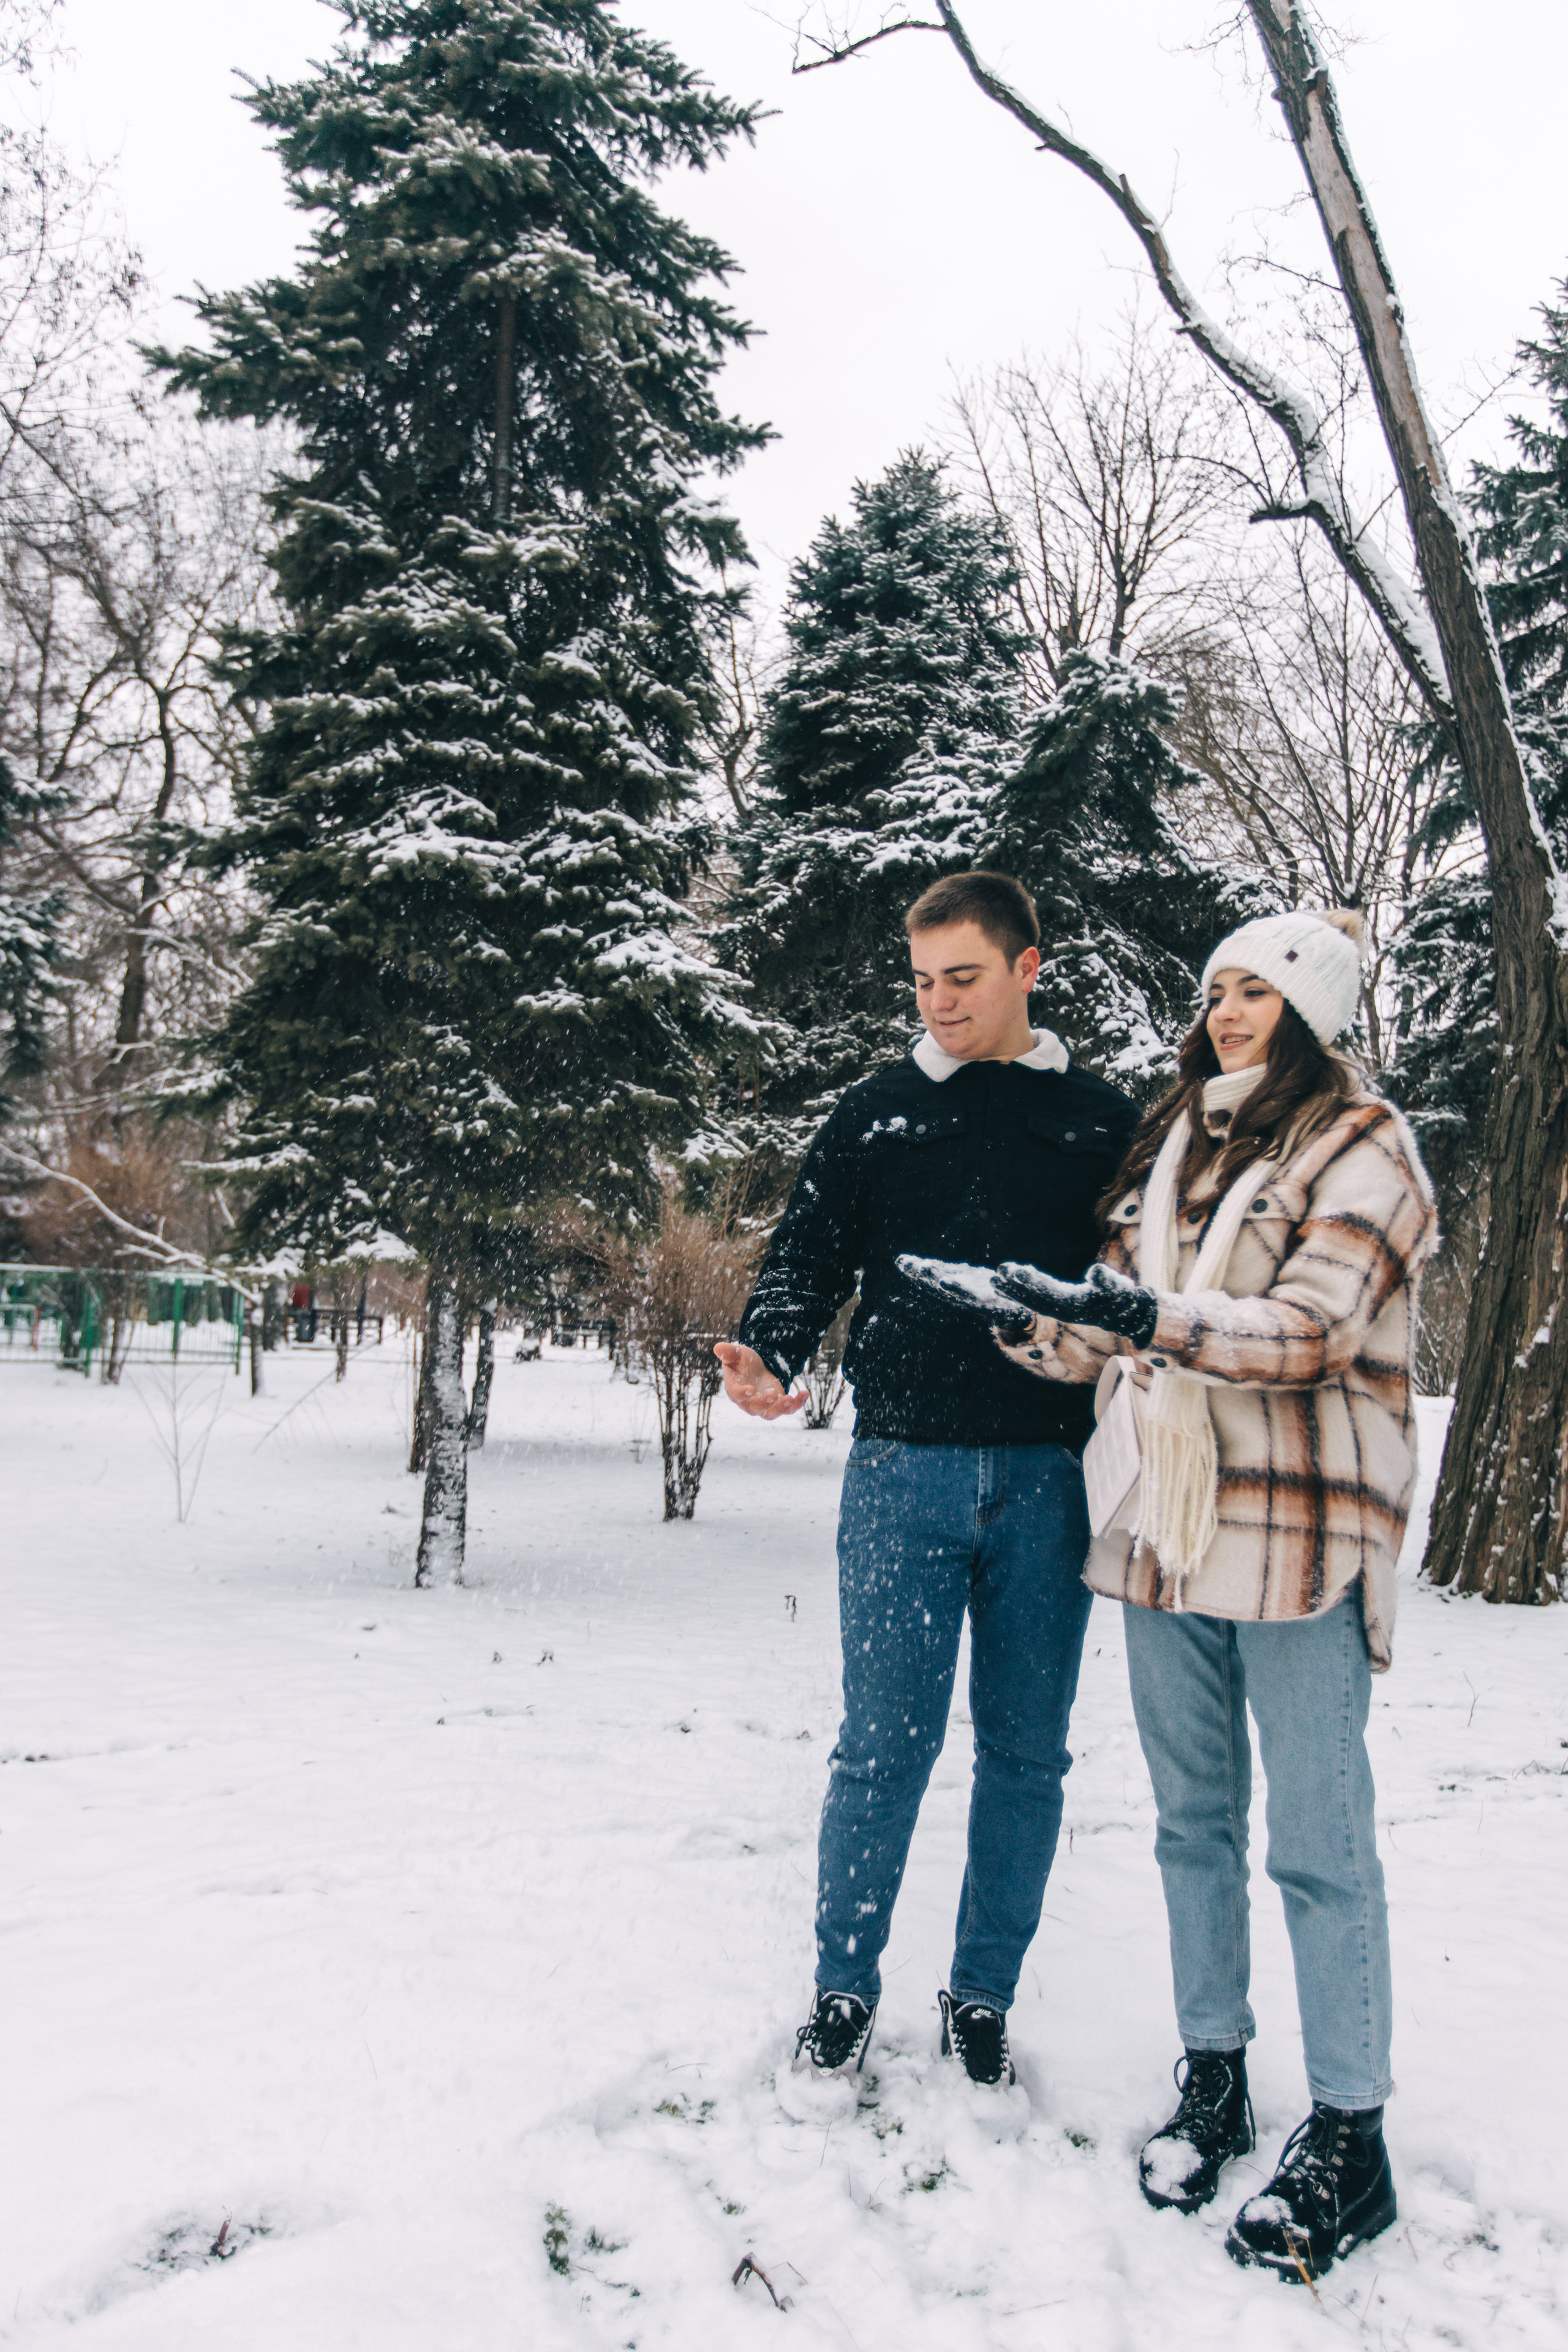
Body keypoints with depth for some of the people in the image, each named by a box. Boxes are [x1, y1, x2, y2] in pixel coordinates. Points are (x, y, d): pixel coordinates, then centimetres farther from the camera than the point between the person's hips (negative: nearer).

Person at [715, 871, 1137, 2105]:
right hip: (905, 1470, -1)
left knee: (1026, 1751, 10)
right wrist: (770, 1357, -14)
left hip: (1049, 1478, 1)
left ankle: (982, 1999, 27)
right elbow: (808, 1258, 6)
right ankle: (843, 1995, 21)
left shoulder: (1104, 1121, 8)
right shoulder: (876, 1115, 8)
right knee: (885, 1743, 2)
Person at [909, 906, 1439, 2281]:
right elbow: (1110, 1341, 14)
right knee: (1194, 1819, 14)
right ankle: (1212, 2077, 29)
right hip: (1168, 1529, 6)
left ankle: (1350, 2139, 15)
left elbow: (1306, 1330, -17)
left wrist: (1143, 1314, -27)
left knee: (1318, 1840, 1)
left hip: (1301, 1537, -6)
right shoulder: (1172, 1147, 14)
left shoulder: (1362, 1144, -4)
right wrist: (1016, 1311, -3)